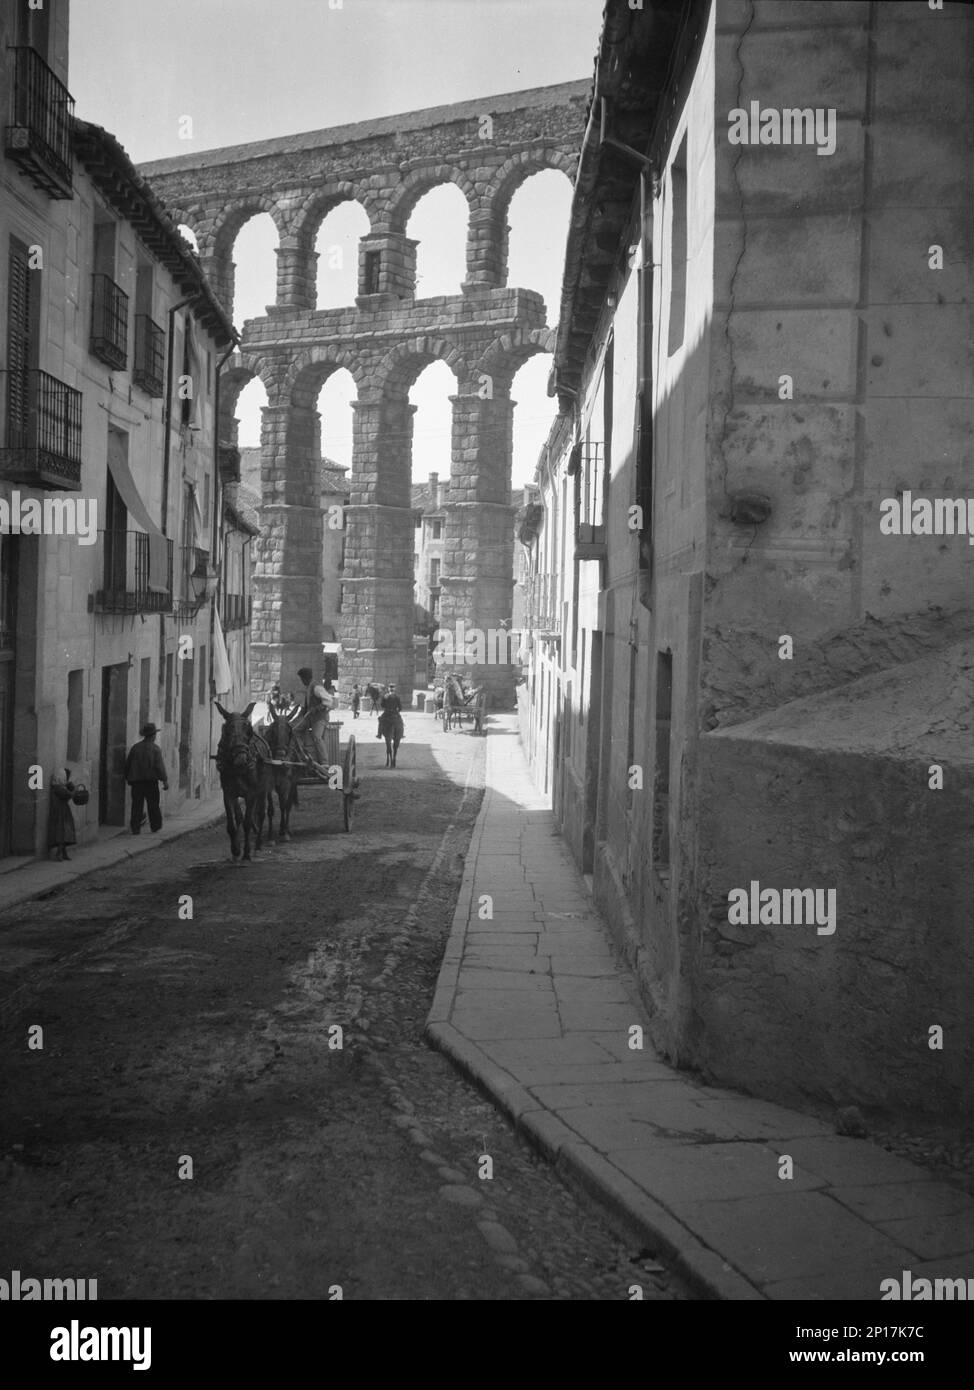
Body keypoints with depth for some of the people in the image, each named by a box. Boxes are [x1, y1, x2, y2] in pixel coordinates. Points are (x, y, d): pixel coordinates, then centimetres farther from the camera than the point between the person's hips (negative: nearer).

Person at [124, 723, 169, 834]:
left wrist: (128, 778, 22)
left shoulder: (135, 747, 5)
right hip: (150, 780, -3)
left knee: (137, 805, 4)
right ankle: (155, 826, 17)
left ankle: (135, 828, -1)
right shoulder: (154, 748, -6)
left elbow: (127, 764, 9)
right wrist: (165, 780, -11)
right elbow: (159, 766, -13)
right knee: (153, 805, 9)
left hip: (136, 780, 3)